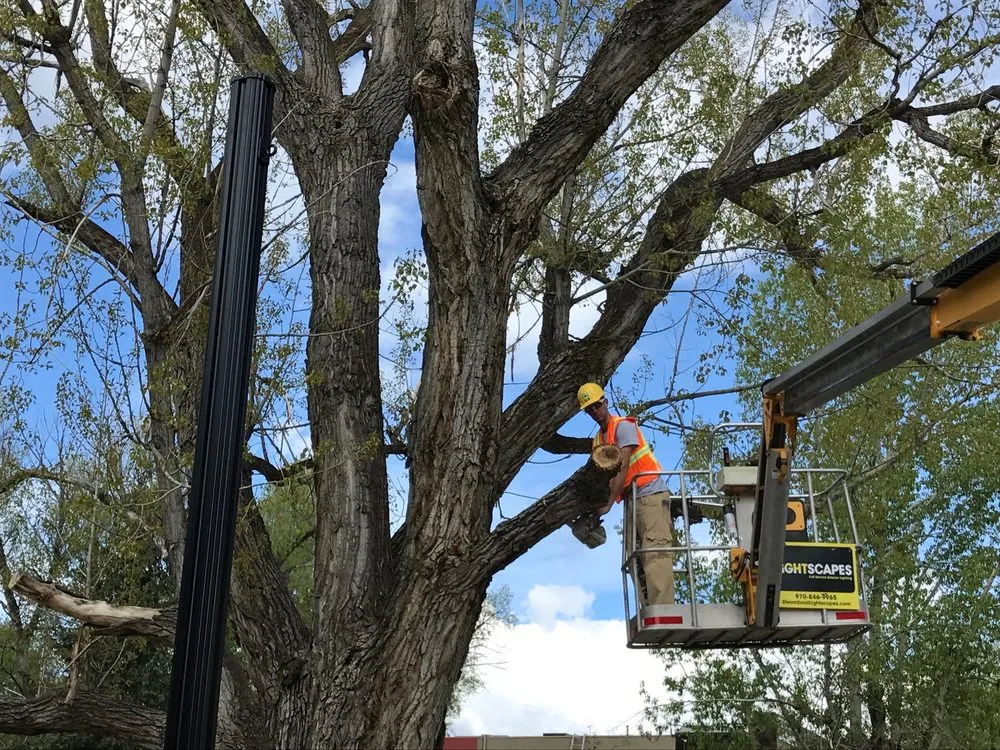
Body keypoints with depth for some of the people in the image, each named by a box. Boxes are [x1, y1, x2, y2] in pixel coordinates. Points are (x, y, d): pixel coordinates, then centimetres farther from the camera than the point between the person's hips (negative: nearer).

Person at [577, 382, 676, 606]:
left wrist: (608, 504, -18)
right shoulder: (598, 440, 17)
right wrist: (593, 507, -3)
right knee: (635, 556, 2)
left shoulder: (623, 426, -7)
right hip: (631, 498, 9)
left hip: (651, 493, -9)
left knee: (655, 553, -19)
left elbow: (623, 468, -16)